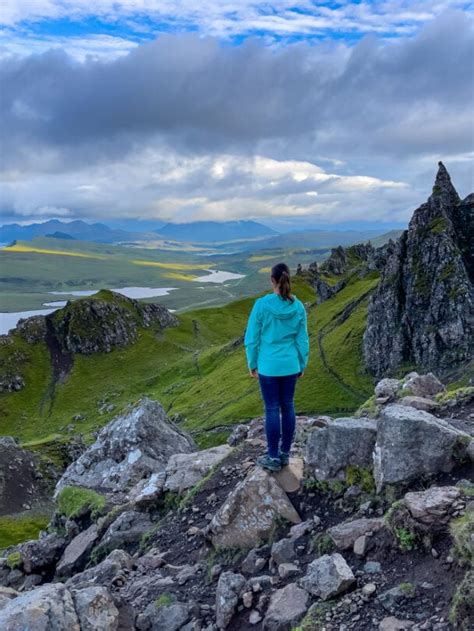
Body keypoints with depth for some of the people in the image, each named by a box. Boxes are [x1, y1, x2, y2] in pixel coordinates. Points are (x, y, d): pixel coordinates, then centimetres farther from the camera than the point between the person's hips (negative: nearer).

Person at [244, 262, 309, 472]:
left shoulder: (261, 304, -15)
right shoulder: (298, 306, -4)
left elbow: (251, 338, -9)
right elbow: (302, 340, 3)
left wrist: (252, 363, 4)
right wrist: (302, 364, 15)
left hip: (268, 366, -3)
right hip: (290, 365, 4)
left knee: (272, 409, 4)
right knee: (287, 407, 13)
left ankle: (273, 458, 14)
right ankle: (285, 454, 23)